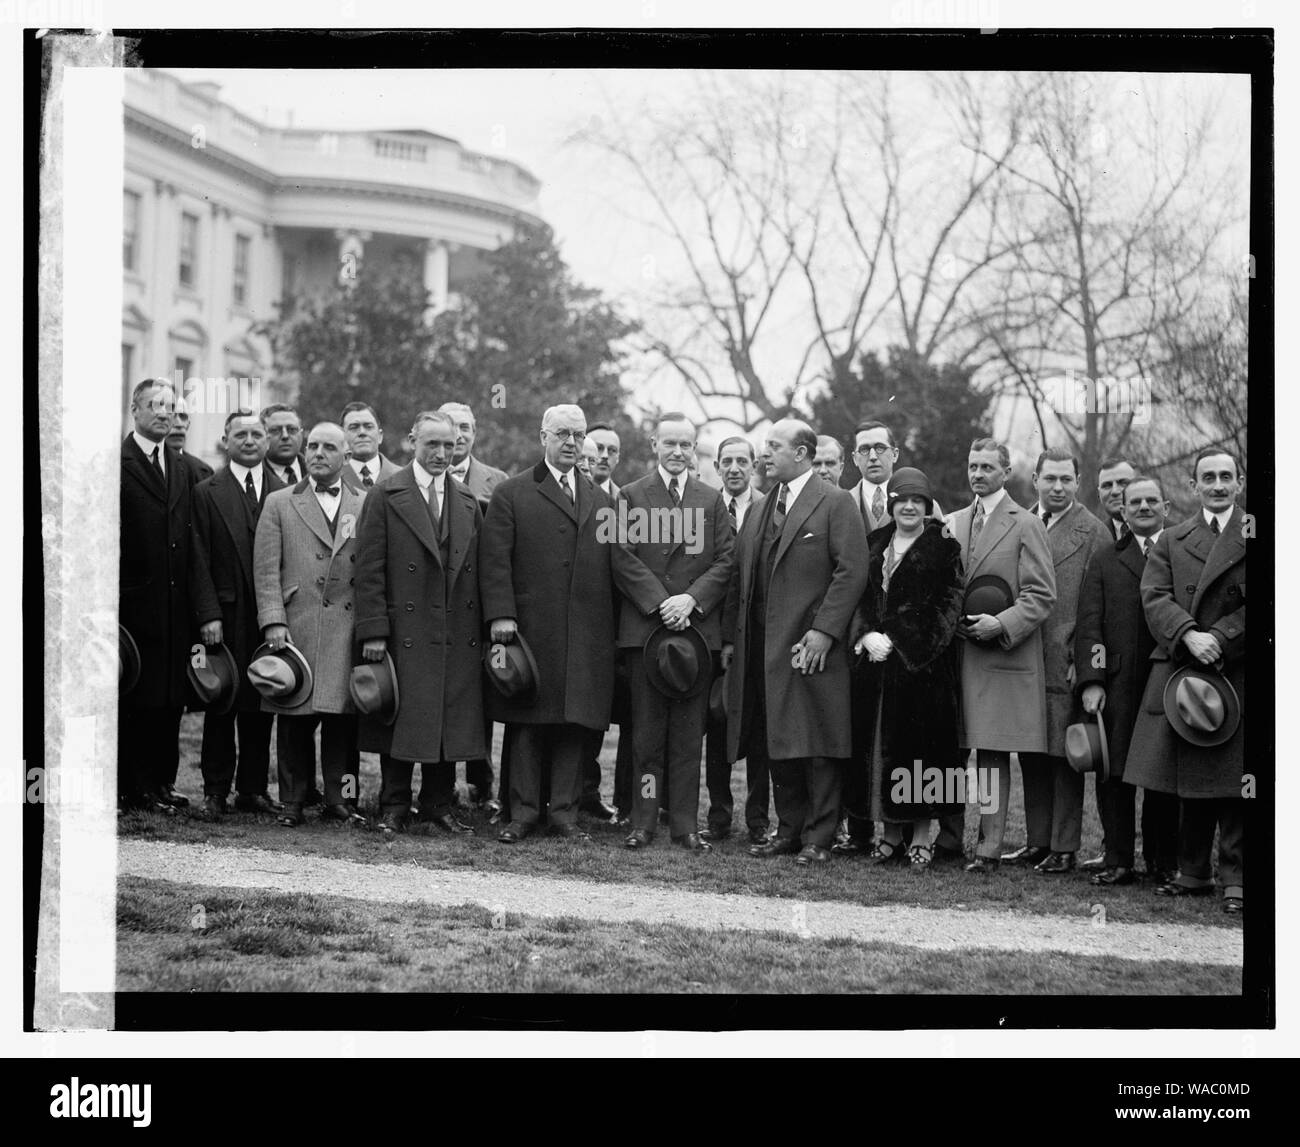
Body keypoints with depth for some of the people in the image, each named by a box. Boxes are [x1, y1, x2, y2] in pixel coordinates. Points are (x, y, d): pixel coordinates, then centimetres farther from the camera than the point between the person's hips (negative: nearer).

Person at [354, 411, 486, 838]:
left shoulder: (469, 503, 13)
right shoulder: (385, 497, -1)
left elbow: (480, 572, 12)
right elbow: (369, 570, -5)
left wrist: (487, 630, 5)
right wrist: (373, 632, -11)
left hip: (459, 637, 4)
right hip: (405, 633, -4)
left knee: (453, 721, 5)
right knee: (402, 721, 0)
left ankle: (439, 804, 16)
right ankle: (394, 807, 10)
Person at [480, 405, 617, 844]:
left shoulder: (601, 501, 17)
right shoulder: (512, 494, 4)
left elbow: (612, 566, 16)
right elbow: (494, 559, -3)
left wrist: (612, 625, 8)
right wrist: (501, 614, -13)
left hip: (587, 637, 3)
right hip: (530, 627, -3)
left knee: (576, 723, 2)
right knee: (526, 725, 1)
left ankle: (564, 812, 10)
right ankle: (522, 812, 8)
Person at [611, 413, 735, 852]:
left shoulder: (712, 500, 13)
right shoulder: (631, 496, 7)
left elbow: (725, 562, 5)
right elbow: (623, 558, -2)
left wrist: (691, 599, -10)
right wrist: (659, 604, -12)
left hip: (697, 628, 2)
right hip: (644, 629, -2)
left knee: (689, 733, 2)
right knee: (646, 733, 0)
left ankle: (685, 824, 6)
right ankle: (643, 822, 5)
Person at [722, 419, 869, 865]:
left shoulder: (835, 503, -3)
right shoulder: (760, 509, 18)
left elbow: (851, 571, -10)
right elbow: (740, 576, 19)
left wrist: (823, 631, -16)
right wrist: (731, 635, 12)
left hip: (811, 647, -6)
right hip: (763, 647, 6)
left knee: (816, 747, -3)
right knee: (776, 746, 8)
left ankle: (818, 839, 1)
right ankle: (789, 829, 16)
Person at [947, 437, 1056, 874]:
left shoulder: (1026, 526, -1)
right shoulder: (954, 523, 16)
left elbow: (1041, 594, -5)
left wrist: (1001, 624, -16)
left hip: (1002, 655, -5)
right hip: (955, 653, 5)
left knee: (992, 750, -7)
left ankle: (989, 845, -5)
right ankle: (949, 833, 11)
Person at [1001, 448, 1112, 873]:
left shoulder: (1093, 533, -2)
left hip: (1066, 662, -5)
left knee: (1065, 758, -1)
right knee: (1031, 756, 10)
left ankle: (1064, 848, 4)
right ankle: (1037, 841, 19)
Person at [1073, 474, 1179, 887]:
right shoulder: (1105, 559, 14)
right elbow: (1089, 624, 7)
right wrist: (1090, 680, -4)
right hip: (1117, 683, 1)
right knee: (1113, 776, 0)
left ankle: (1164, 864, 10)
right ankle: (1117, 862, 7)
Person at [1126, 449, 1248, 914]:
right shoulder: (1171, 541, 13)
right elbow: (1155, 596, 1)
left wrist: (1220, 638, -15)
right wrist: (1189, 635, -16)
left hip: (1238, 671, -3)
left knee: (1234, 780, -3)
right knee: (1189, 778, 6)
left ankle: (1236, 876, 2)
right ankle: (1193, 872, 14)